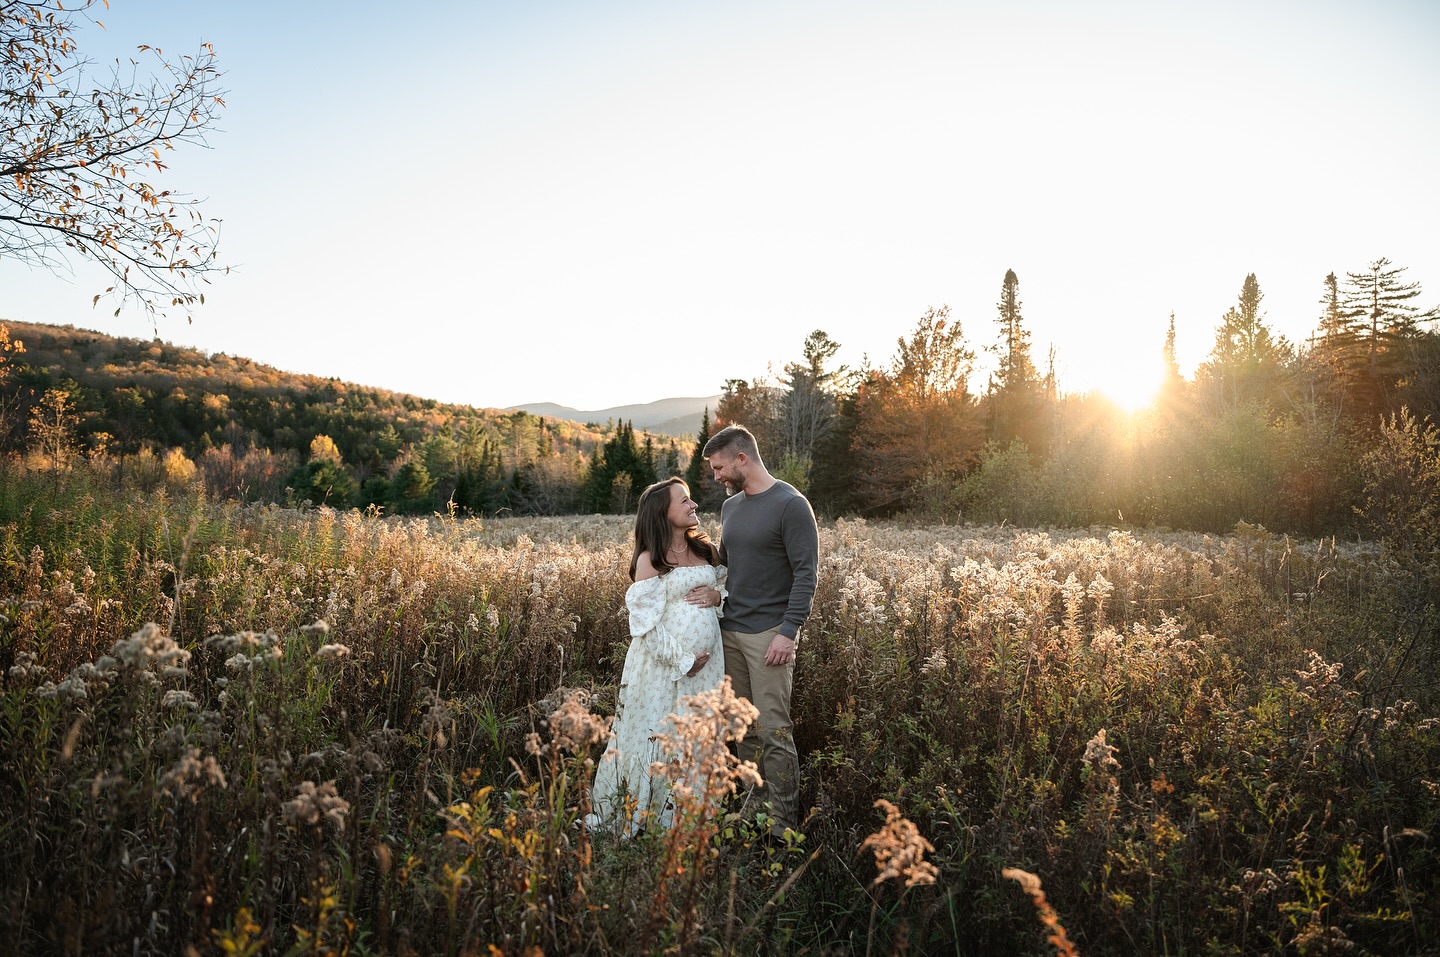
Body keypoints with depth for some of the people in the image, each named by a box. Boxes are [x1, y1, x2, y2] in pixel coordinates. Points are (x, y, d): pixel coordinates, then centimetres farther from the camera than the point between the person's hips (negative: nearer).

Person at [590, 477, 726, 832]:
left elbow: (729, 587, 18)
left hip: (707, 661, 6)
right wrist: (680, 660, -15)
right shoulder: (650, 560, -9)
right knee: (658, 736, 3)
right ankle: (640, 813, 20)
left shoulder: (706, 550, 9)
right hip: (664, 664, -6)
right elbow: (646, 623, -13)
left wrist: (717, 595, -5)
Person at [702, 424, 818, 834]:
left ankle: (783, 825, 6)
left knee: (774, 730, -4)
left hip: (769, 634, -7)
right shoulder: (731, 505, 13)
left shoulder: (791, 505, -10)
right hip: (730, 631, 7)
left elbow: (806, 574, -13)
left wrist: (788, 632, -18)